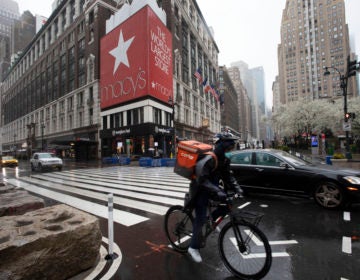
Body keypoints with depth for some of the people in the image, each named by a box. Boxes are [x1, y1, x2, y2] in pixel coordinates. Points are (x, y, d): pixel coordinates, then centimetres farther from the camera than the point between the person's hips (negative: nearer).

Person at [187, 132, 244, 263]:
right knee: (200, 218, -6)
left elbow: (228, 176, 3)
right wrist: (217, 191, -41)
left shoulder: (223, 159, 0)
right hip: (201, 190, -8)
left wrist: (237, 188, -11)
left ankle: (211, 219, 17)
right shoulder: (207, 159, -28)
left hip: (212, 189, 8)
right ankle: (194, 247, 13)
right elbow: (202, 179, -33)